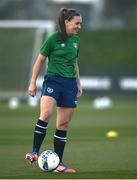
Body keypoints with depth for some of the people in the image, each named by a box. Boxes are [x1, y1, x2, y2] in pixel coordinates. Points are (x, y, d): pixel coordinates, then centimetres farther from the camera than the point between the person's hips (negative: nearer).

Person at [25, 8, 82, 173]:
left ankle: (58, 164, 9)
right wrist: (33, 83, -3)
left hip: (70, 84, 6)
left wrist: (78, 84, 23)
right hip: (53, 80, -6)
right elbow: (39, 60, -2)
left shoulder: (76, 40, 11)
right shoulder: (53, 39, -7)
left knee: (63, 125, 5)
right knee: (46, 113, -30)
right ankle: (35, 153, -27)